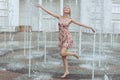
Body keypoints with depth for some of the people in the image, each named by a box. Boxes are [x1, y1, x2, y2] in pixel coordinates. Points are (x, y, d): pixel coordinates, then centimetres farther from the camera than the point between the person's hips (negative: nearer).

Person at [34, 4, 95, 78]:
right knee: (63, 56, 7)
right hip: (61, 39, 5)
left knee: (62, 54, -19)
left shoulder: (70, 19, -4)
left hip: (67, 38, -5)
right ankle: (66, 71, 19)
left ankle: (74, 54, 9)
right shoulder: (59, 17, 6)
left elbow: (80, 24, 0)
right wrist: (40, 6, 5)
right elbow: (49, 12, 6)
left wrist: (90, 27, 0)